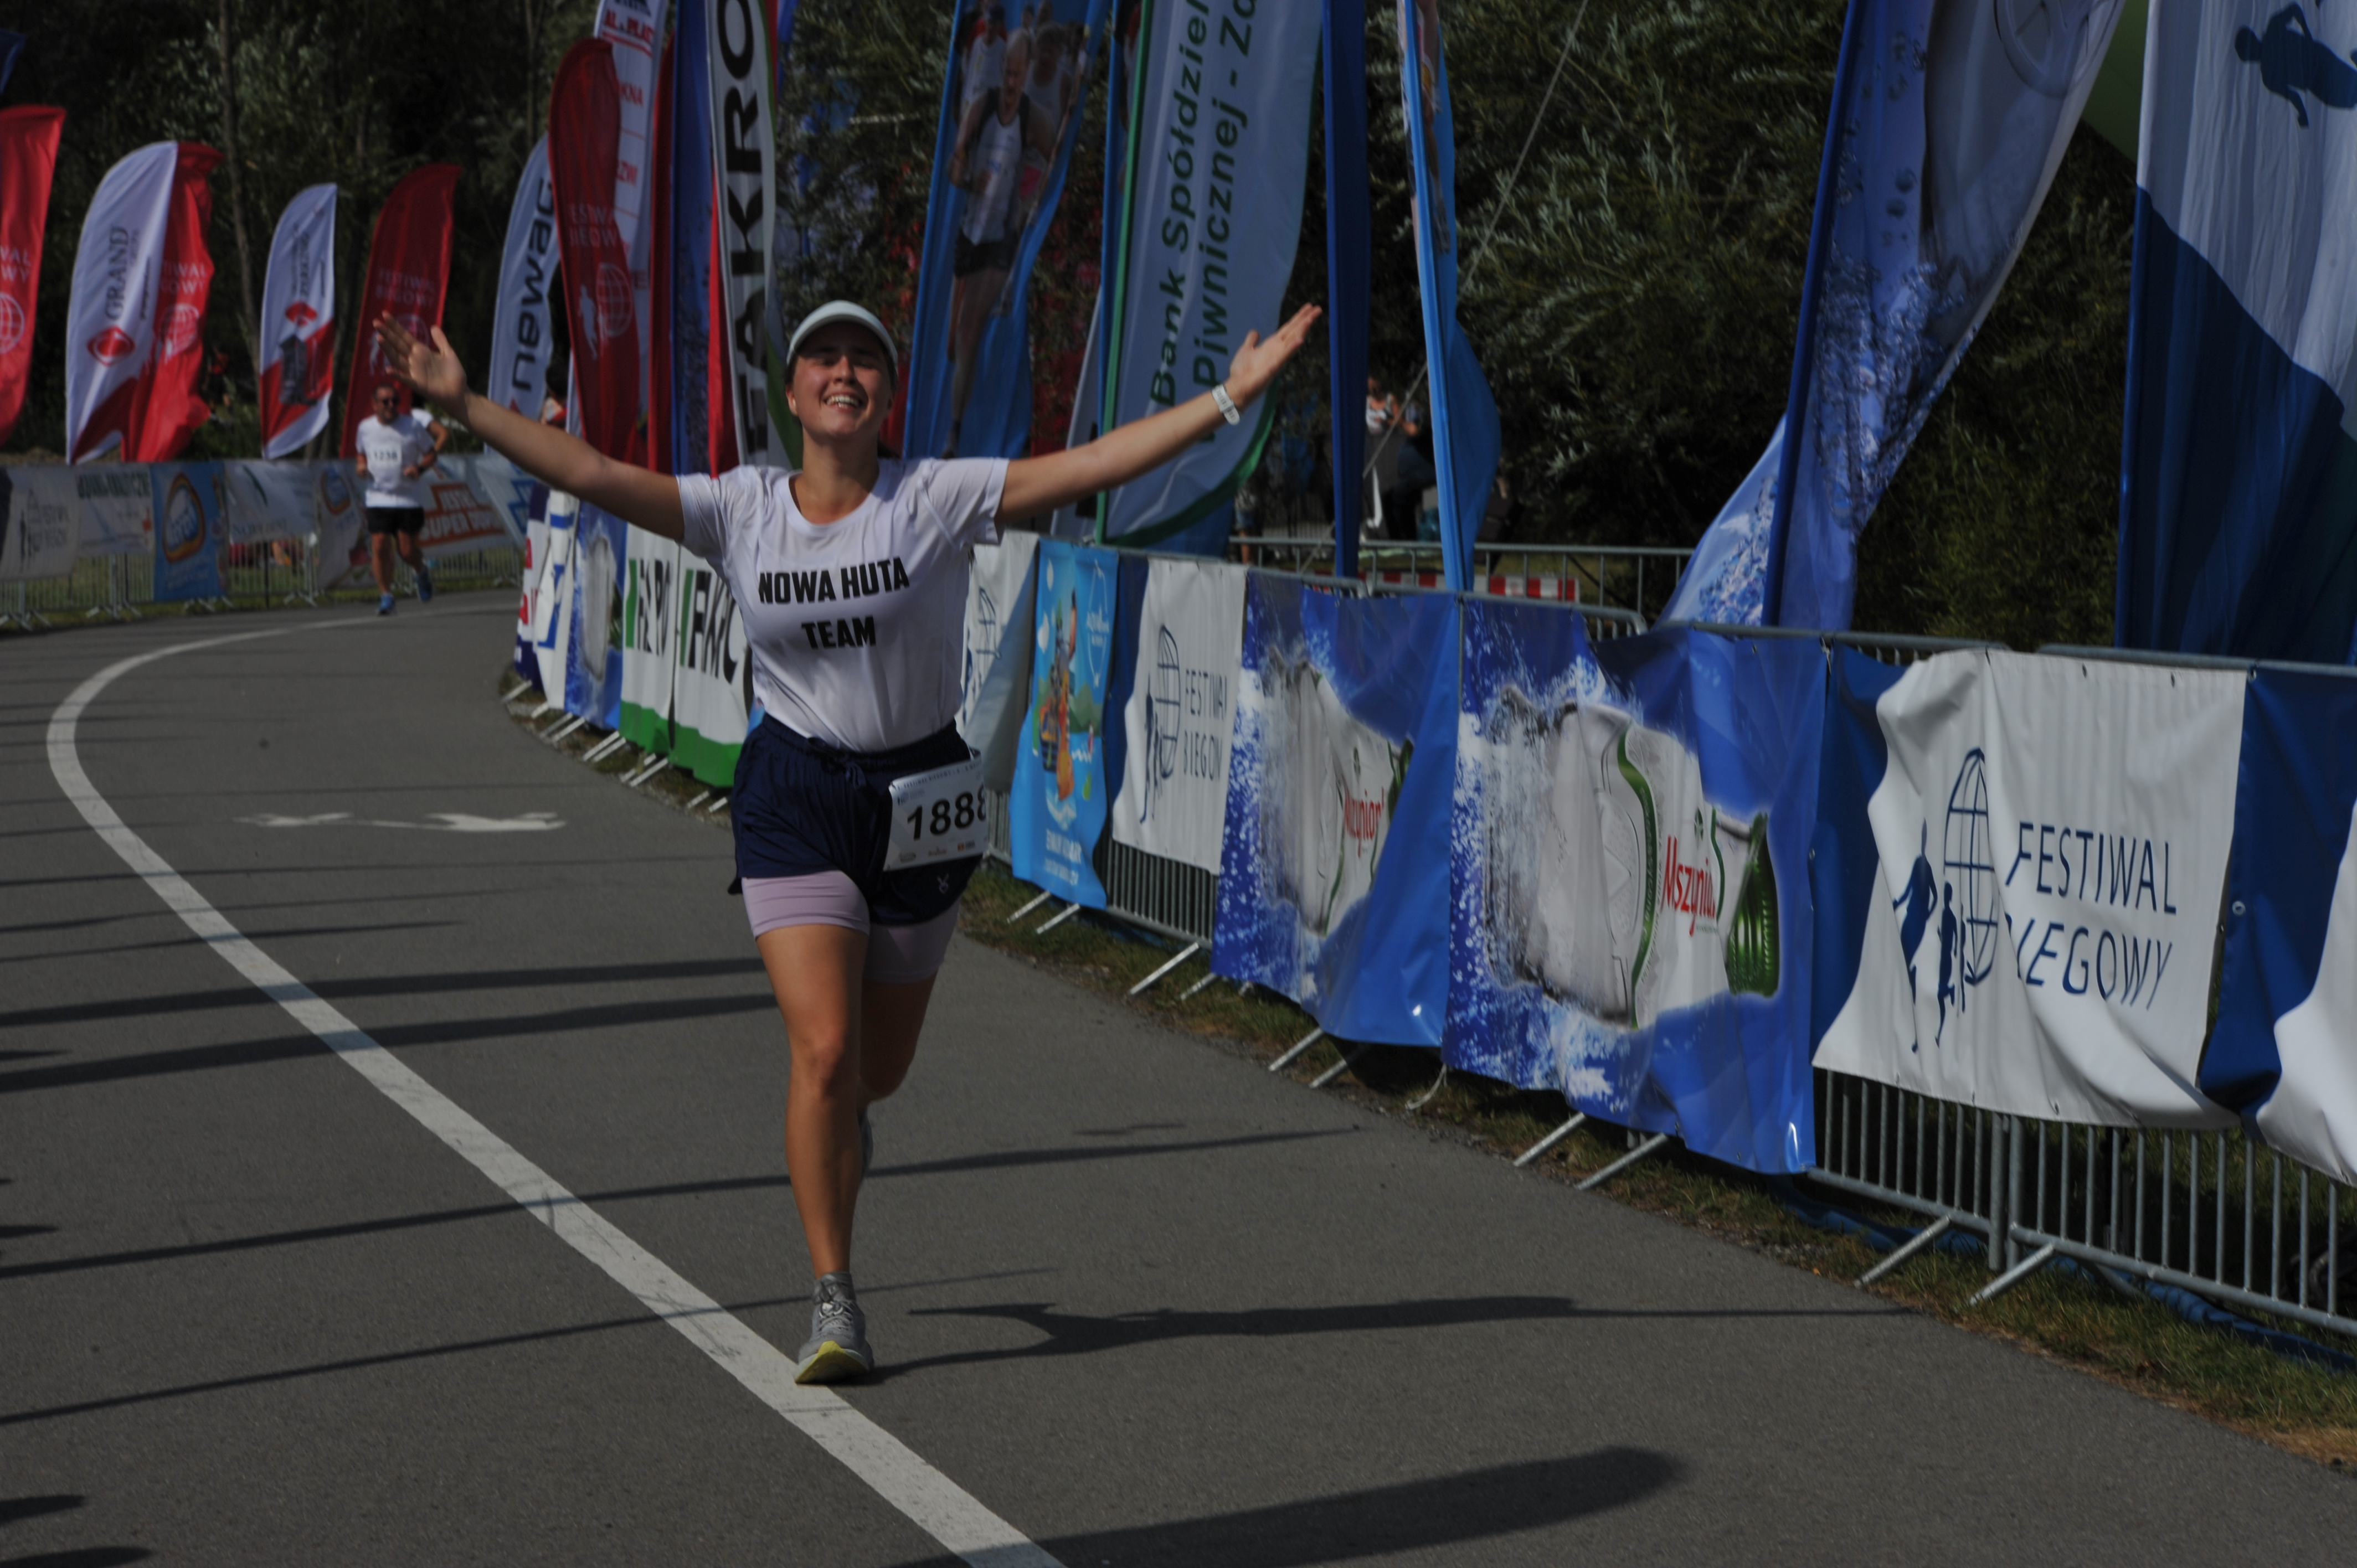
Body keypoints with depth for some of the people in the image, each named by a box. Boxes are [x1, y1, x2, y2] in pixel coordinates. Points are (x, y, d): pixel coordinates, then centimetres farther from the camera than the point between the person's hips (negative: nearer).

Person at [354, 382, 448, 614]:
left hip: (409, 498, -2)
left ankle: (422, 573, 32)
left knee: (408, 549, -2)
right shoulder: (365, 428, 6)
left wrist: (420, 468, -16)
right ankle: (385, 595, 0)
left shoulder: (413, 426, -3)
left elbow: (432, 453, 4)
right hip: (378, 497, 2)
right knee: (380, 545, -10)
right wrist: (361, 465, 2)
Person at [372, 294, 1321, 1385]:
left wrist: (1233, 395, -20)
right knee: (824, 1052, -15)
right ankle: (832, 1303, -3)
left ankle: (835, 1126, 51)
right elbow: (593, 474, -8)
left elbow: (1098, 463, -13)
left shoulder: (940, 498, -7)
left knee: (877, 1070, 12)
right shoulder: (739, 511, -3)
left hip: (920, 794, 1)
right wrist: (465, 406, -15)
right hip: (796, 799, -1)